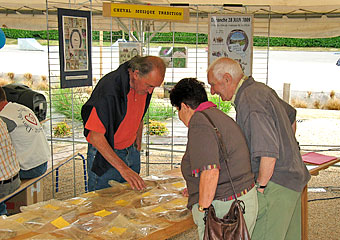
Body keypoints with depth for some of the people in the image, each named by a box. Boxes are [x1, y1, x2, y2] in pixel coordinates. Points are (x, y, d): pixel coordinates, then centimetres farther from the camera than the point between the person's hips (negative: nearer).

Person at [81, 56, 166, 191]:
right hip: (104, 154, -6)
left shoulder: (144, 85, -6)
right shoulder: (109, 89, -29)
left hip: (131, 151, 6)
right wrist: (123, 168, -30)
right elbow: (95, 136, -29)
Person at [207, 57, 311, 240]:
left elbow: (268, 152, -29)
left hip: (275, 184, -10)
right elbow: (291, 115, 26)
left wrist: (261, 186, -16)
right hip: (291, 179, 10)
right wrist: (288, 149, 27)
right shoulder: (260, 89, 9)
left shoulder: (249, 102, -21)